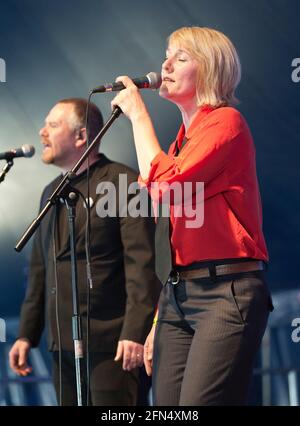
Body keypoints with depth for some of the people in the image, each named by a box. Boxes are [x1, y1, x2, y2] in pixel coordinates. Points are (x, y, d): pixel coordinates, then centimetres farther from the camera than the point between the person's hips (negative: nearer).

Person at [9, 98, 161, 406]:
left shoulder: (123, 183, -7)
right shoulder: (51, 193, 19)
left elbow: (142, 265, -13)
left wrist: (135, 333, -20)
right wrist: (26, 334, 17)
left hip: (109, 342, -8)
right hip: (63, 343, 8)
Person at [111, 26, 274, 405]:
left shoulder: (226, 121, -4)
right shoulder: (181, 141, 21)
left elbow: (165, 183, -18)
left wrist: (138, 114, -5)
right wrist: (158, 322, 20)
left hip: (226, 292, -8)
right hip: (177, 296, 8)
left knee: (198, 404, -16)